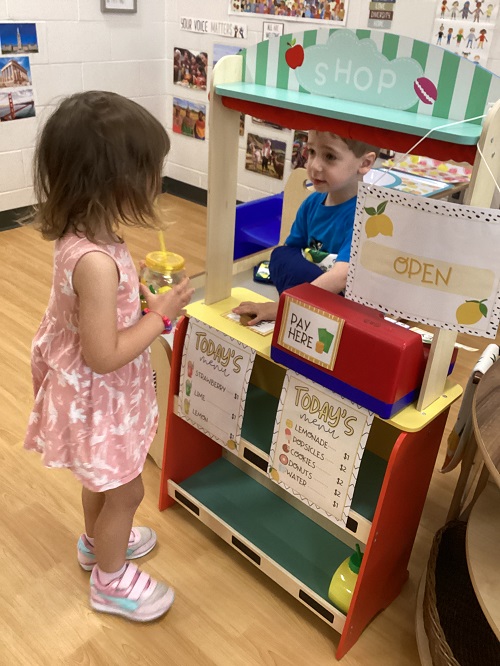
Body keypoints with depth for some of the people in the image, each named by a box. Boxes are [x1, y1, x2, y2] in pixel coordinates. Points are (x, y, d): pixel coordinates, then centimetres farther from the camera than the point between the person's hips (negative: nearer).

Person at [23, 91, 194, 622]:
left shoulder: (78, 235, -7)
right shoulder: (96, 261, -35)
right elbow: (105, 356, -30)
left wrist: (141, 291, -3)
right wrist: (161, 315, -21)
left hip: (91, 392, 9)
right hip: (98, 399, -9)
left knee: (101, 478, 31)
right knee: (125, 491, 15)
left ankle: (98, 541, 57)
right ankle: (110, 580, 40)